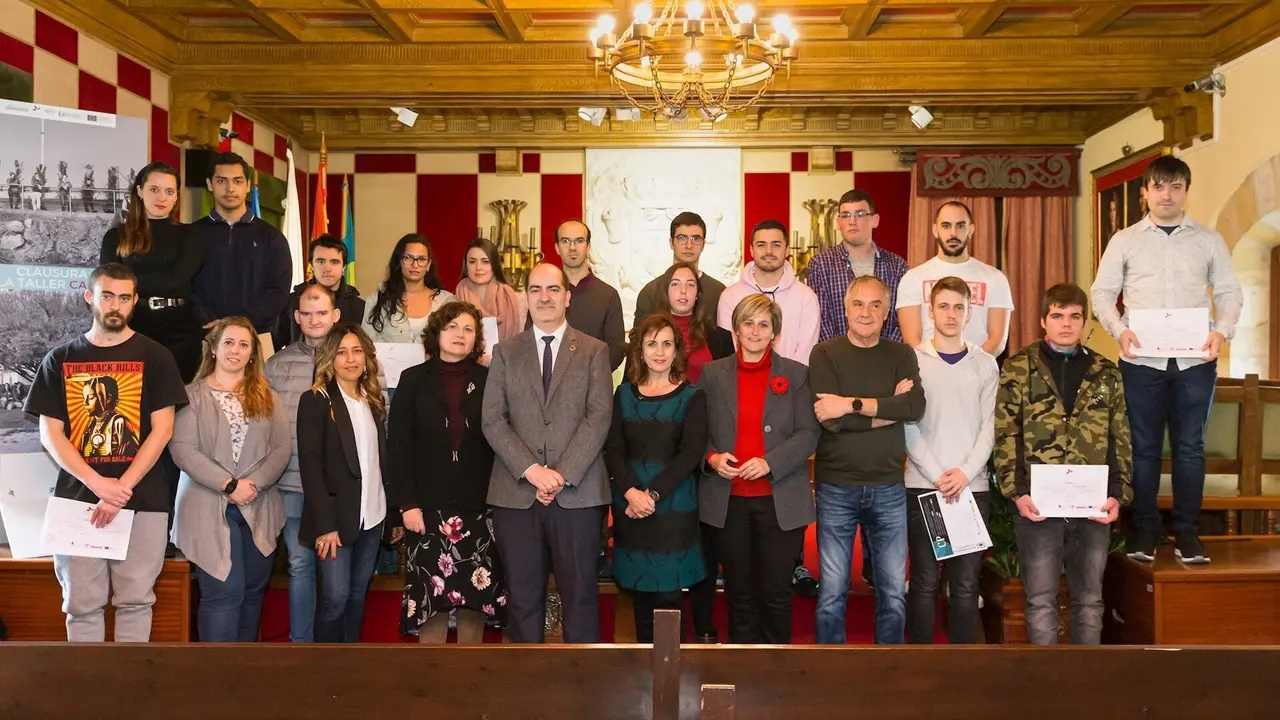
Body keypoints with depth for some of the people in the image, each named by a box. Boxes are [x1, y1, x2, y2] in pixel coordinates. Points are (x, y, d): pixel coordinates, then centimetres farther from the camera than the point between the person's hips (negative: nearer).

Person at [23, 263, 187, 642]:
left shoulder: (154, 357, 3)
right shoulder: (60, 359, 8)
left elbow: (162, 430, -2)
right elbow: (50, 434, 3)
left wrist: (120, 490, -11)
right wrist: (99, 484, -11)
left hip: (142, 500, -1)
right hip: (77, 499, 2)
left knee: (135, 600, 3)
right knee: (81, 603, 5)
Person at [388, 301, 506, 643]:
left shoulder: (488, 381, 6)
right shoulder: (414, 379, 5)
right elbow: (398, 445, 0)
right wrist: (406, 503, -8)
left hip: (478, 507, 1)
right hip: (428, 506, -1)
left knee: (476, 594, 5)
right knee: (430, 595, 1)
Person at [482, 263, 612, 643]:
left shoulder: (594, 351, 7)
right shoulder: (505, 352, 10)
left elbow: (599, 416, -3)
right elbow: (492, 420, 2)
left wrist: (562, 475, -13)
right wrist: (531, 470, -11)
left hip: (578, 493, -1)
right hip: (516, 493, 1)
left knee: (580, 594, 4)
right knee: (523, 596, 7)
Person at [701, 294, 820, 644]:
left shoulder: (796, 374, 4)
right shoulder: (713, 374, 8)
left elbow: (808, 433, -3)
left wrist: (771, 463, -16)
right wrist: (712, 457, -11)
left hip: (781, 501, -1)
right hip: (729, 500, 2)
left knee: (776, 593, 3)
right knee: (739, 593, 9)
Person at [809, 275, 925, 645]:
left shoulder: (902, 355, 6)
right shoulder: (825, 354, -1)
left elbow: (916, 406, -13)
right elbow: (830, 419, -15)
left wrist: (853, 404, -18)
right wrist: (888, 408, -10)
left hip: (888, 488, 2)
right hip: (836, 488, -2)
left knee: (894, 592, 9)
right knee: (832, 593, 6)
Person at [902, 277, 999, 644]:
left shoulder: (985, 364, 9)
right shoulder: (913, 360, 3)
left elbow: (989, 425, 4)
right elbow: (907, 425, -2)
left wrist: (965, 472, -10)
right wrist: (937, 476, -11)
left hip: (973, 487, 2)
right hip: (923, 486, -1)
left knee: (966, 583, 4)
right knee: (924, 581, 2)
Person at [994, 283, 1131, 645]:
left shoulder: (1106, 373, 11)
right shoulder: (1018, 368, 2)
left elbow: (1119, 440, 11)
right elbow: (1005, 435, -2)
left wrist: (1118, 494, -1)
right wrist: (1017, 492, -11)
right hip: (1037, 505, -3)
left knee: (1089, 598, 11)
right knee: (1041, 600, 3)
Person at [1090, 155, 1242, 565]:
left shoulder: (1209, 241, 9)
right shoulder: (1125, 241, 6)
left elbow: (1230, 293, 9)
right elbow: (1102, 293, 4)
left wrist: (1222, 331, -10)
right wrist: (1119, 330, -13)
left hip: (1195, 360, 1)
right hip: (1142, 360, -1)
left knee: (1189, 447, 5)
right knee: (1143, 446, 5)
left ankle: (1187, 531, 14)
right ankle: (1144, 528, 14)